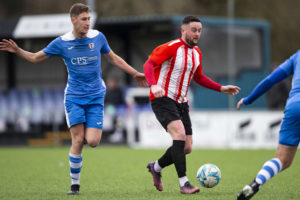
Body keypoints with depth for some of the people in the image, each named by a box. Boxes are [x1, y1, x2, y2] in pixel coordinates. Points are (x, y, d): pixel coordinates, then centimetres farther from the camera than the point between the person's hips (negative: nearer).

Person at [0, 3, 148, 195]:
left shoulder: (98, 37, 0)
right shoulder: (62, 42, -4)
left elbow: (113, 58, 16)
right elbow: (36, 58, 7)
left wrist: (135, 73, 17)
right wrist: (17, 50, -10)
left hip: (95, 97, 1)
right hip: (74, 97, -1)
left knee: (92, 141, -13)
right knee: (78, 140, -10)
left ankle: (89, 130, 25)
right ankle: (75, 183, 5)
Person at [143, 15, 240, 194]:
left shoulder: (197, 53, 11)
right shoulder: (171, 48, -13)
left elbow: (199, 77, 26)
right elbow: (149, 64, -21)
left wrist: (221, 89, 17)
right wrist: (153, 85, -39)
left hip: (181, 102, 8)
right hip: (163, 99, -8)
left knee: (187, 148, 3)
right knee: (179, 134, -27)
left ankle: (156, 167, 30)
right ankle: (184, 183, -25)